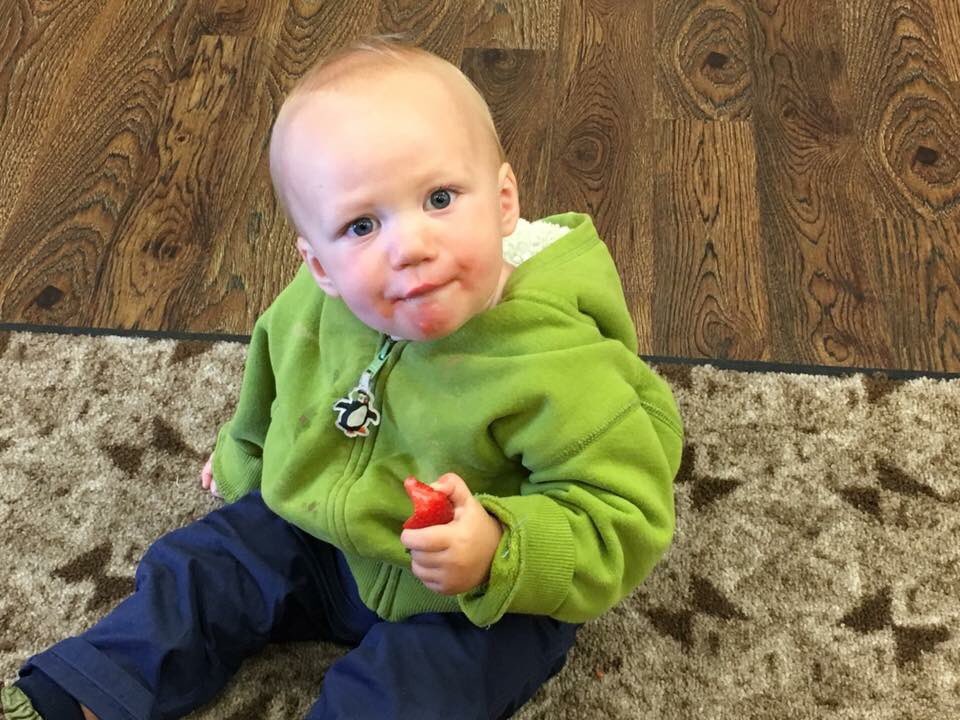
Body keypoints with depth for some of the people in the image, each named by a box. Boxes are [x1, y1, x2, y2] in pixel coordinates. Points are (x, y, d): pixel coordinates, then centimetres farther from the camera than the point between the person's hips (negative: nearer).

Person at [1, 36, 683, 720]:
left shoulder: (559, 368, -35)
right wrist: (242, 459, 27)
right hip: (321, 534, 6)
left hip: (482, 605, -5)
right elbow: (272, 390, 10)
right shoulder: (315, 307, -14)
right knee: (201, 565, 9)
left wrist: (501, 553, -43)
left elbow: (625, 517, -28)